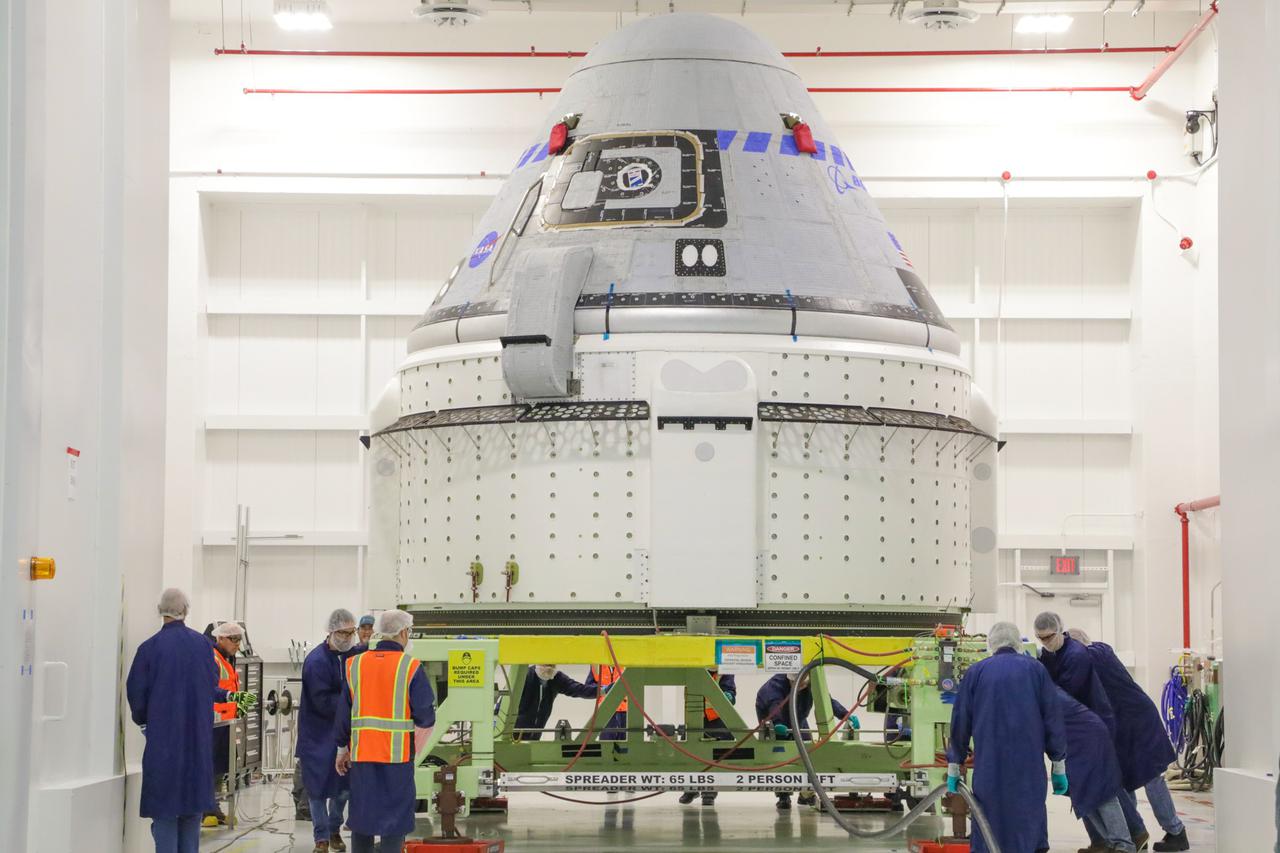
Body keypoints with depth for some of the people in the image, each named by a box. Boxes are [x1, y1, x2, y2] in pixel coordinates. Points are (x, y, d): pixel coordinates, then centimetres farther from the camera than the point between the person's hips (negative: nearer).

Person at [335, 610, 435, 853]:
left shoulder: (355, 665, 6)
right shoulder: (411, 668, -7)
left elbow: (343, 714, 9)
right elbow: (426, 718, -7)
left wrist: (343, 749, 19)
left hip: (361, 753, 4)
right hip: (398, 755, -4)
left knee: (362, 816, 13)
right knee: (395, 819, 1)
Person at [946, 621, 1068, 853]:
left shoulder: (976, 672, 8)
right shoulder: (1035, 669, 7)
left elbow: (960, 722, 7)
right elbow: (1053, 719, 4)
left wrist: (954, 767, 13)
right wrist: (1059, 767, 7)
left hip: (989, 766, 0)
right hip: (1029, 769, 0)